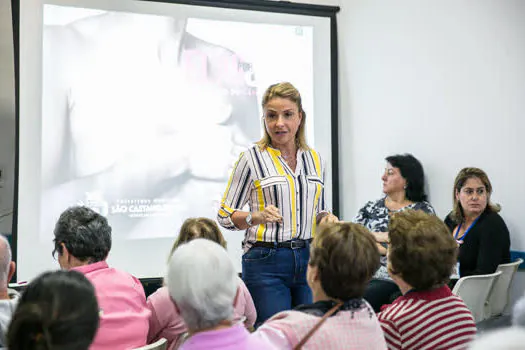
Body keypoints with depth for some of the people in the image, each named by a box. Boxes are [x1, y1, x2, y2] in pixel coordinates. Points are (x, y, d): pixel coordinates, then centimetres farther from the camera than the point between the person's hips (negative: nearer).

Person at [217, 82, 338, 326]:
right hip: (266, 262, -4)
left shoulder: (314, 159, 11)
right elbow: (225, 215, -1)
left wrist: (326, 218, 0)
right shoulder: (252, 159, -3)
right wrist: (256, 217, -19)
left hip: (308, 259, 4)